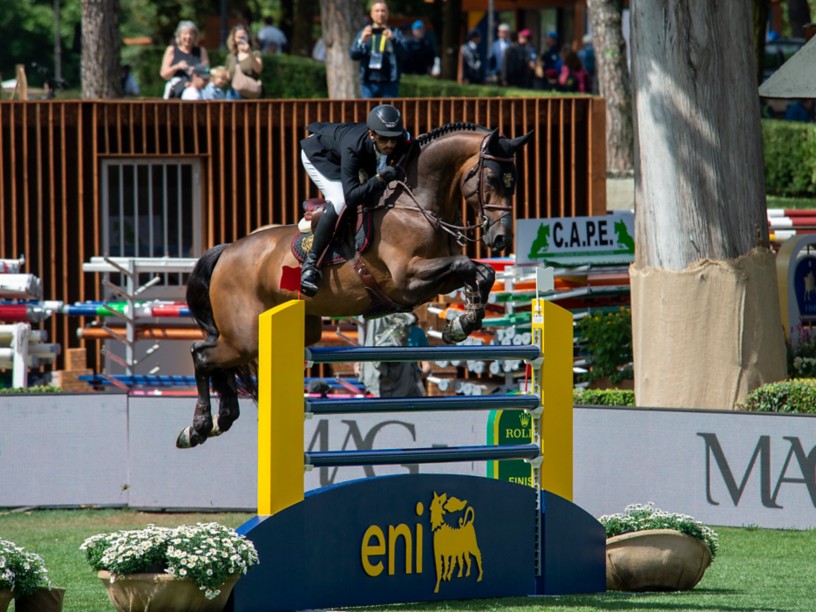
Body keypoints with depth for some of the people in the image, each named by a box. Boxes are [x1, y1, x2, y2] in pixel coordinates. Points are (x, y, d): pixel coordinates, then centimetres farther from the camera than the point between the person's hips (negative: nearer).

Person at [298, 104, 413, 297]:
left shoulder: (402, 142, -30)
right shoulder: (354, 146, -45)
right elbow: (351, 196, -48)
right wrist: (379, 178, -58)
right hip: (317, 153, -7)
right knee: (340, 201, -26)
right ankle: (310, 263, -18)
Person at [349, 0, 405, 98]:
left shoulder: (395, 34, 9)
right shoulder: (363, 33, 13)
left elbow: (402, 52, -6)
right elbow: (353, 55, 3)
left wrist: (393, 39, -25)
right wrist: (362, 40, -15)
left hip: (389, 83, -1)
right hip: (369, 83, 1)